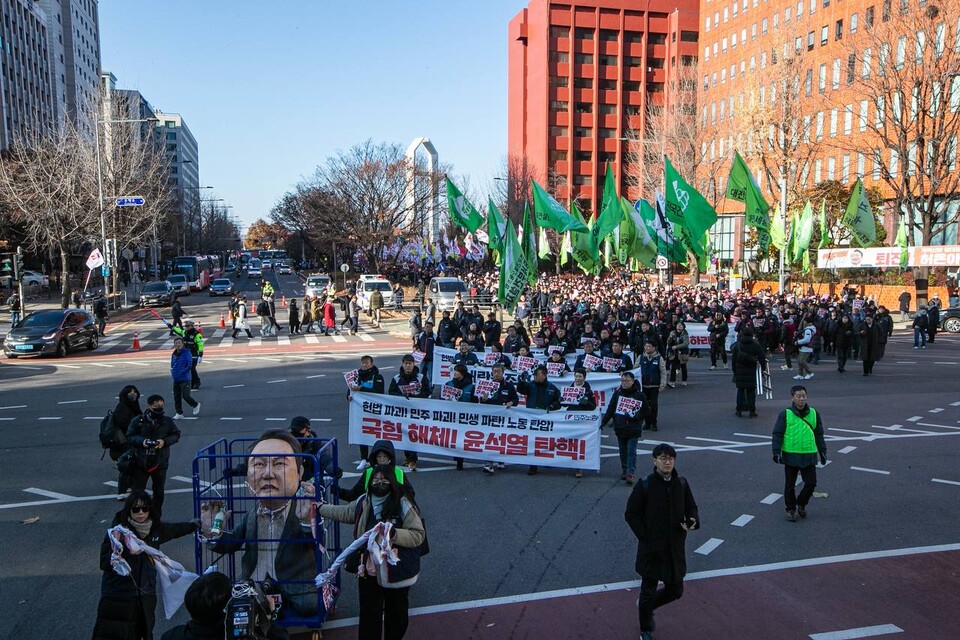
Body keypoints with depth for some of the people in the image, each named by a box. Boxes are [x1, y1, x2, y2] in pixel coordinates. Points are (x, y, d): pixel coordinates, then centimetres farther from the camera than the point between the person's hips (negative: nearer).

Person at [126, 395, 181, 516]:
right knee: (137, 491, 5)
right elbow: (129, 437, -2)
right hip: (141, 462, -1)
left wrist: (165, 441, -15)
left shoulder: (167, 421, -5)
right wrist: (141, 441, -21)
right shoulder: (138, 421, -9)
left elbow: (176, 435, 4)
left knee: (159, 492, 15)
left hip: (160, 463, 2)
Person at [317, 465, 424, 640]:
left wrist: (394, 533, -30)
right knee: (369, 615, 14)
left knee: (396, 614, 17)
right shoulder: (363, 502, 1)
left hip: (396, 573, -3)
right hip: (368, 572, 4)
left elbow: (418, 535, -16)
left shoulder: (403, 505, -16)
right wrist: (319, 508, 27)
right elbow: (343, 513, 20)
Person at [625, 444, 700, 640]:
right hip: (652, 549, -4)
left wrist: (693, 521, -11)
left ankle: (646, 605, 44)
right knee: (648, 591, 8)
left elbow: (691, 508, 11)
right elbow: (631, 514, -8)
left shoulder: (681, 483, -1)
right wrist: (645, 536, -13)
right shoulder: (645, 485, -13)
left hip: (675, 548, 4)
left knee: (675, 590, 16)